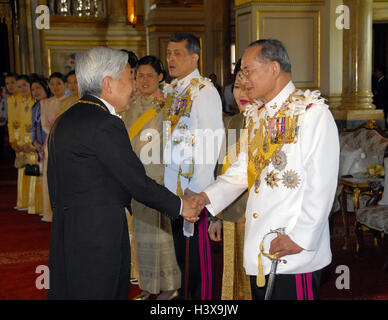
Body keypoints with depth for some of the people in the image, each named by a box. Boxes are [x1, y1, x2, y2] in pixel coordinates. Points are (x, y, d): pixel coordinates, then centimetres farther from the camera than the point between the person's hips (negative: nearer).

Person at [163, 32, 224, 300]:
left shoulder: (204, 91, -11)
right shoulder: (170, 91, 13)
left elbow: (212, 142, -17)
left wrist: (196, 188, -19)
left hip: (194, 185, -7)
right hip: (173, 183, 7)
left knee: (195, 249, 1)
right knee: (180, 246, 16)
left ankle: (202, 296, 16)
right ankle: (186, 293, 30)